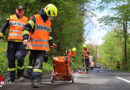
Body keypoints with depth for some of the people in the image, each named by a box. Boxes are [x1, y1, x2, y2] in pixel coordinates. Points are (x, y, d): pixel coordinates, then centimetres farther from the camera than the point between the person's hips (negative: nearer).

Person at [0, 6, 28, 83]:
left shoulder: (26, 20, 12)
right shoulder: (10, 18, 13)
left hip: (21, 43, -1)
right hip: (11, 42, 1)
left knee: (20, 57, -19)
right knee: (11, 59, 0)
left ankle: (20, 74, 1)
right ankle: (11, 77, 11)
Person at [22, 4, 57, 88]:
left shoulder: (49, 23, 19)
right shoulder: (35, 18, -2)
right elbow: (26, 28, -10)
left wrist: (51, 42, 24)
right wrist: (25, 38, -23)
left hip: (43, 47, 4)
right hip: (34, 46, -4)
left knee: (39, 63, -8)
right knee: (33, 63, 7)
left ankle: (36, 80, -10)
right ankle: (35, 79, 18)